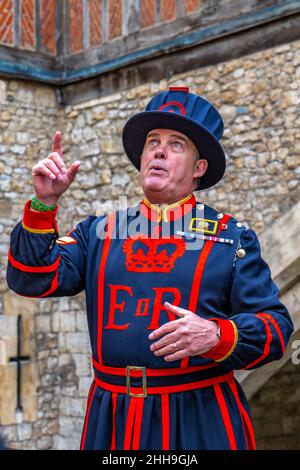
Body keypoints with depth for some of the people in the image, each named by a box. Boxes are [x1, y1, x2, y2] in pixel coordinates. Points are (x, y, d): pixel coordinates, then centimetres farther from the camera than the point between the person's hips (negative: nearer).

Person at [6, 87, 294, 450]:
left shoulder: (232, 237, 1)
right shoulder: (97, 232, 9)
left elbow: (276, 327, -3)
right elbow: (34, 280, 0)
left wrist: (216, 336, -21)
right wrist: (44, 203, -10)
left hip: (200, 423, -2)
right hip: (111, 420, 2)